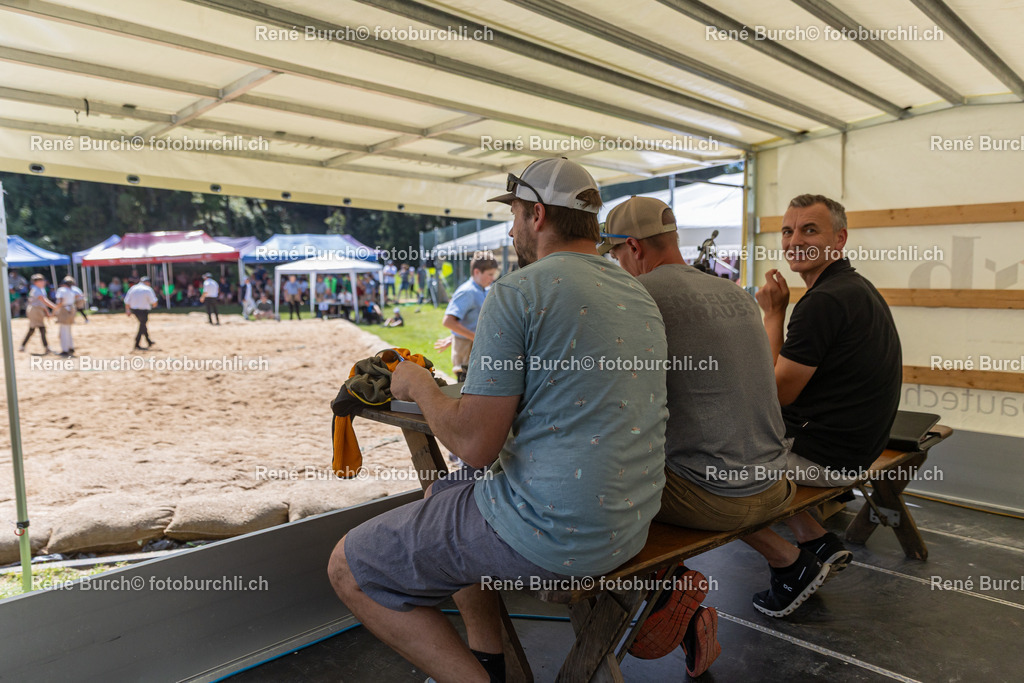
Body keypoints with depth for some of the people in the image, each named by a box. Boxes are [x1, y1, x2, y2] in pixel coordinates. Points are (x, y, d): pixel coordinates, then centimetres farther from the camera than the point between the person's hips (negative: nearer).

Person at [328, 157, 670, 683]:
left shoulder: (519, 291, -15)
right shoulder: (641, 296, 10)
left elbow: (475, 445, -18)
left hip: (550, 531, -9)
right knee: (445, 489, 30)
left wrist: (418, 386, 1)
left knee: (348, 568, 5)